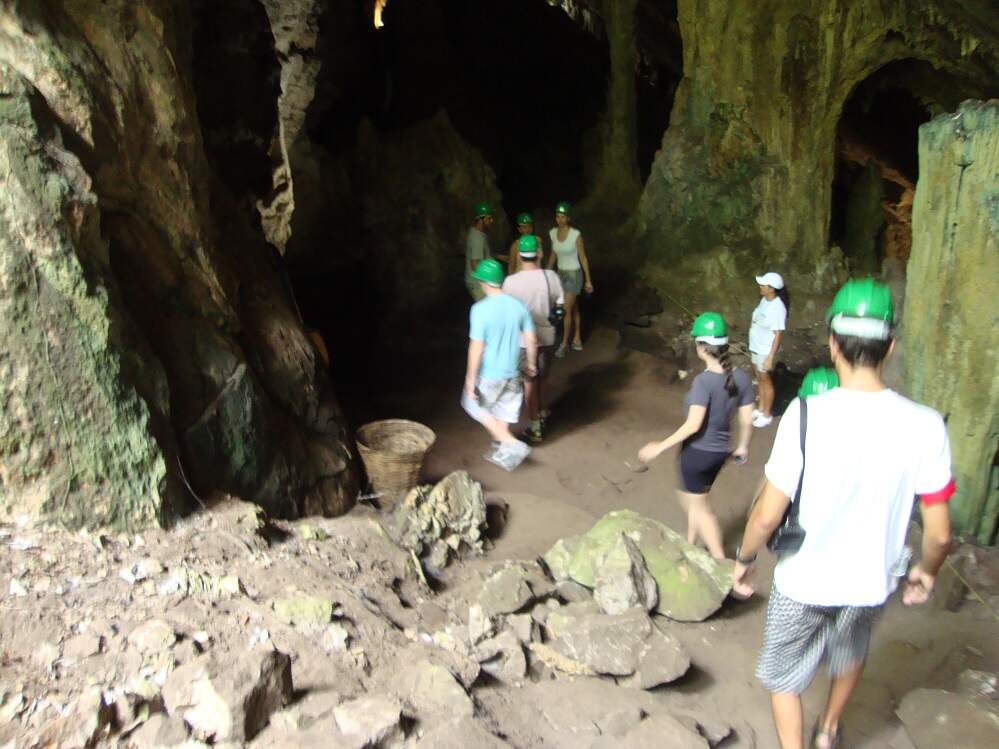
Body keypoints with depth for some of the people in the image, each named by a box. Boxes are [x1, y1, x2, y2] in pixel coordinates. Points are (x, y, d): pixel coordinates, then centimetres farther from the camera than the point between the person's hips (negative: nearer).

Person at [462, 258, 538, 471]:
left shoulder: (480, 309, -20)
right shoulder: (518, 305, -5)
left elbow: (477, 348, -21)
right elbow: (531, 340, 2)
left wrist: (470, 379, -13)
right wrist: (531, 364, 18)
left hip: (488, 375, -5)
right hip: (511, 373, 5)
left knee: (473, 404, 17)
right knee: (503, 411, 21)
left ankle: (512, 444, 8)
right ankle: (499, 451, 35)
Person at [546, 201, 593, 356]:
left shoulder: (576, 234, -18)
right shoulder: (553, 233, -1)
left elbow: (583, 258, -11)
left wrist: (588, 280, -9)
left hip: (574, 275, -5)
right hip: (561, 274, 5)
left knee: (567, 310, -5)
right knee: (573, 309, 16)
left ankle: (564, 343, 9)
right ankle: (577, 339, 28)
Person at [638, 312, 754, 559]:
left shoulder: (704, 381, -25)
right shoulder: (741, 378, -6)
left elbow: (693, 425, -27)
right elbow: (747, 419, 1)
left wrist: (660, 447, -19)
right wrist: (742, 446, 18)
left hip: (697, 452, -7)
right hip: (719, 452, 7)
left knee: (699, 507, 11)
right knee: (694, 498, 26)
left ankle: (720, 561, 18)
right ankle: (690, 546, 40)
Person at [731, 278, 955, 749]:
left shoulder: (807, 414, -24)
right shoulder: (924, 425, -16)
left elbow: (767, 516, -20)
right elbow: (939, 534, -9)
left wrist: (744, 558, -1)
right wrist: (927, 570, 12)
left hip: (803, 583, -4)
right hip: (872, 583, 4)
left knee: (783, 676, 22)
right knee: (851, 653, 34)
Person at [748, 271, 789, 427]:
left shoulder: (777, 308, -25)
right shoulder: (764, 300, 1)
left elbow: (778, 334, -23)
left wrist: (770, 357, -23)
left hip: (765, 351, -8)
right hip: (755, 347, 8)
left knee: (765, 381, 7)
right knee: (759, 379, 20)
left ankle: (767, 415, 23)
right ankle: (761, 409, 36)